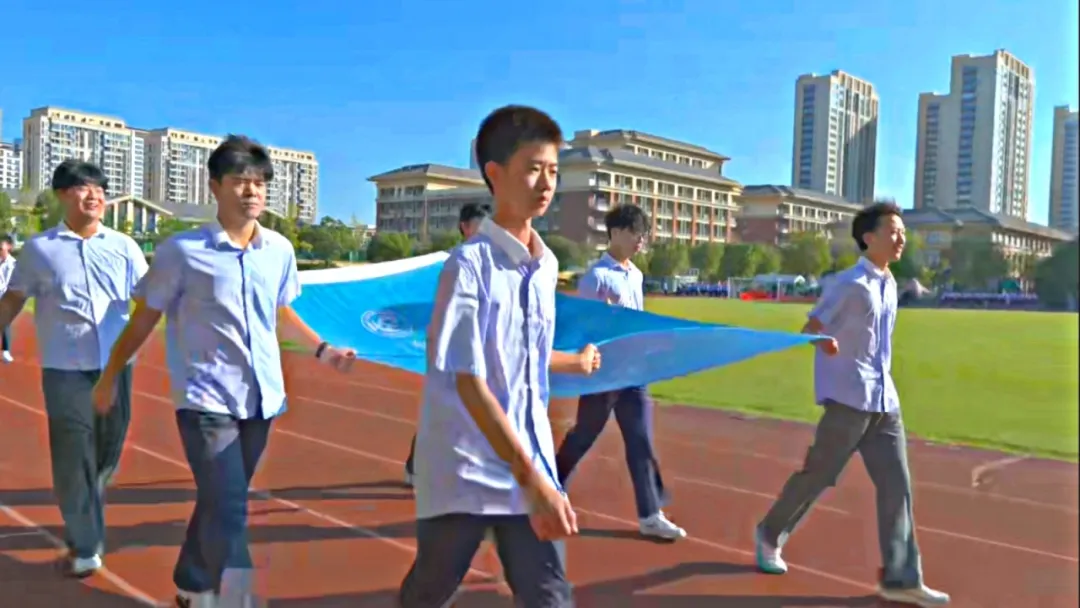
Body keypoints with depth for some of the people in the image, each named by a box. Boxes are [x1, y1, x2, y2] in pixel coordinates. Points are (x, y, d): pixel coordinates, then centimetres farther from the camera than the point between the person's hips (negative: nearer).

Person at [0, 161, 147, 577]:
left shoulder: (124, 246, 5)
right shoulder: (39, 247, 3)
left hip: (116, 365, 2)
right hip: (65, 369, -2)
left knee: (108, 453, 14)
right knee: (73, 458, -2)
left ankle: (87, 525, 41)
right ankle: (84, 547, 9)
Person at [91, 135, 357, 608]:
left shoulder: (280, 250, 3)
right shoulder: (182, 251, -10)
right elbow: (145, 318, 0)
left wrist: (321, 350, 10)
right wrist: (109, 377, 4)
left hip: (261, 399, 5)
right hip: (206, 399, -5)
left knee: (221, 503, 18)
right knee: (228, 511, -10)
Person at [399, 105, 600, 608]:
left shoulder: (547, 266, 6)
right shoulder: (469, 264, -15)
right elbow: (468, 380, -22)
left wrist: (574, 363, 34)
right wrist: (530, 478, -27)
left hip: (532, 467, 5)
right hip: (462, 469, -5)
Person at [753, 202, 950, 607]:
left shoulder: (889, 284, 14)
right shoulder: (850, 283, -11)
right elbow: (809, 330, -15)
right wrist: (823, 343, -33)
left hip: (885, 401, 8)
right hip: (849, 398, -8)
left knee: (897, 486, 3)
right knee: (817, 476, 2)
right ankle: (771, 534, 24)